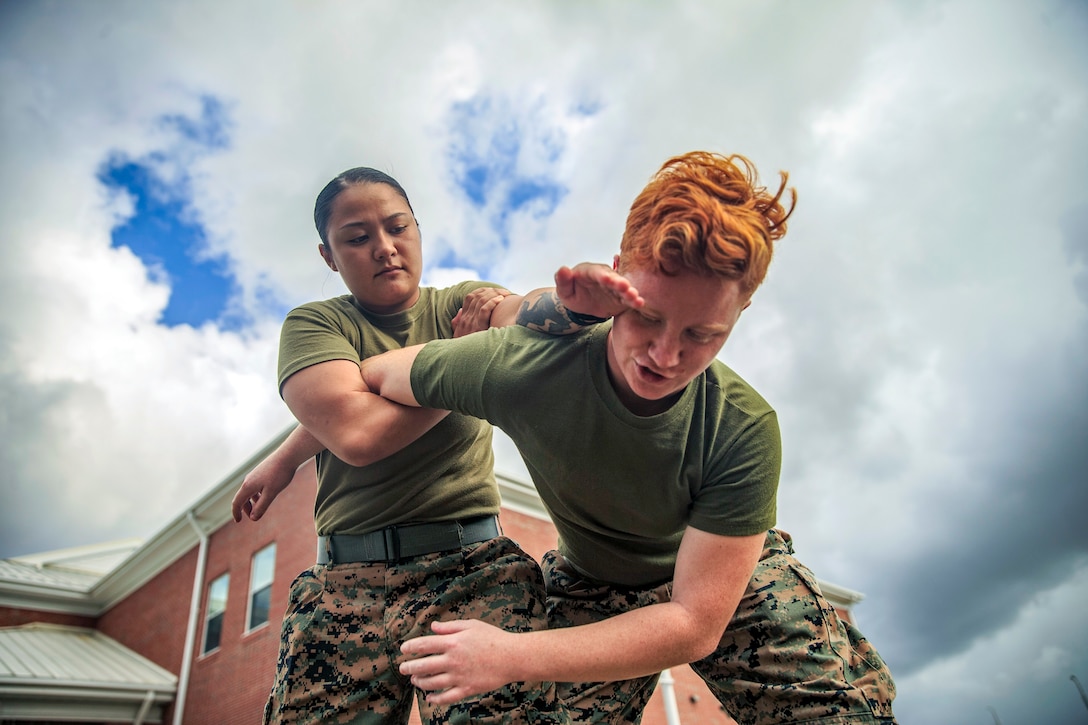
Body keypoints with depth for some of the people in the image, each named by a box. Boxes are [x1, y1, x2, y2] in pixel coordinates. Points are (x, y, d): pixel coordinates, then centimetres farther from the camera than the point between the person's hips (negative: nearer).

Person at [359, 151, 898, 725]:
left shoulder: (745, 431, -31)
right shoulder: (519, 368, -32)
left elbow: (697, 625, -30)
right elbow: (371, 377, -15)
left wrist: (512, 656, -34)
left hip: (732, 578, 0)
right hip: (592, 591, 1)